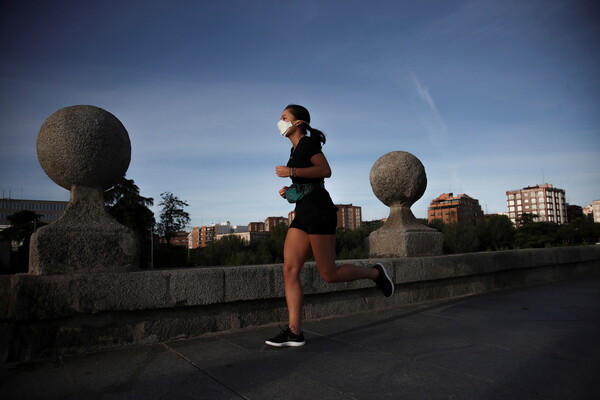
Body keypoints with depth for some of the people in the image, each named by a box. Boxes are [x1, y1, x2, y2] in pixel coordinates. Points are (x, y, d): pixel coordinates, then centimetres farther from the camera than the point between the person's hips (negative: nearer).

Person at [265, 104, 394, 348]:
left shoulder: (307, 142, -5)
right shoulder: (295, 149, 22)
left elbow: (325, 171, -19)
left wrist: (290, 171, -19)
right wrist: (289, 190, 13)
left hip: (318, 211, -9)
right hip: (302, 213, 9)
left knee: (329, 274, -6)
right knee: (290, 269, -3)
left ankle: (375, 273, 17)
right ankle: (294, 332, -1)